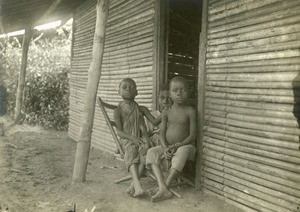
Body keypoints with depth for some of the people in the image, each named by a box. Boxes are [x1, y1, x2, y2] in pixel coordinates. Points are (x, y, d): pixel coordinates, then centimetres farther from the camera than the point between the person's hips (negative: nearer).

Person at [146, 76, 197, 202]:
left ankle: (165, 186, -31)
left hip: (185, 145, -4)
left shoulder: (190, 111, -6)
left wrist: (177, 145, -22)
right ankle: (163, 189, -33)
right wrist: (165, 148, -18)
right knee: (151, 152, -20)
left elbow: (192, 135, -10)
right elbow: (162, 133, 1)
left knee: (182, 151, -37)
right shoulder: (166, 113, 5)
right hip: (167, 146, 4)